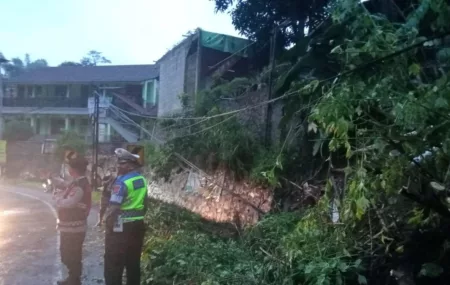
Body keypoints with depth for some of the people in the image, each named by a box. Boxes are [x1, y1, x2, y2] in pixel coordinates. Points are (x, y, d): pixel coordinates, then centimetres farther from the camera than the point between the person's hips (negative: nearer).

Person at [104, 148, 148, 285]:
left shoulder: (122, 182, -18)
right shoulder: (142, 180, 7)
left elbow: (113, 208, -22)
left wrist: (107, 221, -8)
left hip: (120, 227, -8)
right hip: (137, 225, 8)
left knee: (114, 265, 4)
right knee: (133, 263, 16)